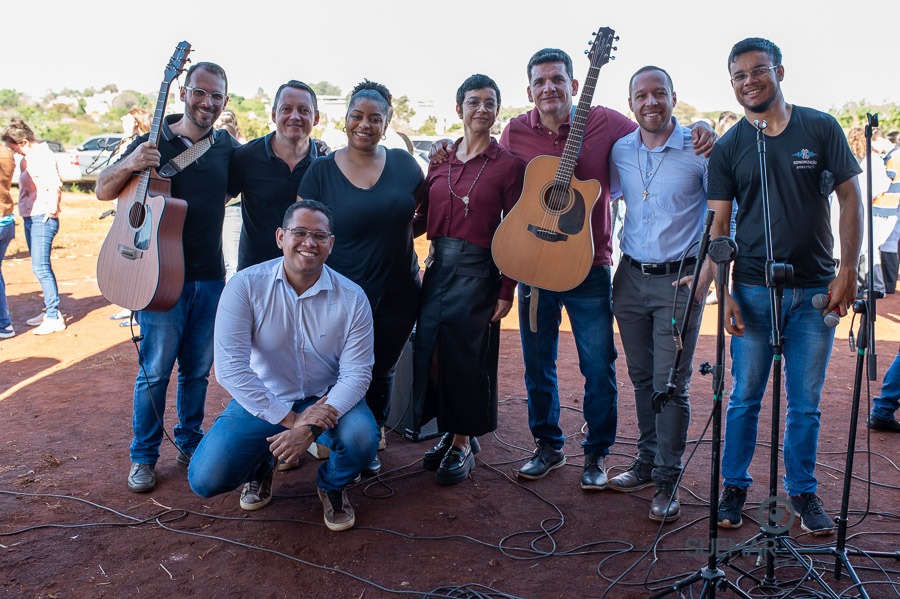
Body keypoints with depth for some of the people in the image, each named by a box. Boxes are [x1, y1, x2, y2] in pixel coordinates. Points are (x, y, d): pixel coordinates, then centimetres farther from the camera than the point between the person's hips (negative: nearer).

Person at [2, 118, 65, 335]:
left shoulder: (43, 155, -12)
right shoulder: (28, 158, 16)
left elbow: (55, 185, -21)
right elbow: (28, 187, 18)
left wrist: (51, 210, -18)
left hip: (42, 219, -10)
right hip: (30, 218, 10)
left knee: (40, 267, -12)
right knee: (41, 268, 13)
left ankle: (54, 317, -10)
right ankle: (49, 311, 20)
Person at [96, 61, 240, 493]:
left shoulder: (227, 147, 6)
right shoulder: (153, 144, -2)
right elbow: (102, 191, 1)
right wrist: (130, 164, -20)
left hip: (211, 278, 3)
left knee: (197, 370, 14)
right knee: (155, 371, 2)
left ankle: (190, 444, 30)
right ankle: (143, 457, 17)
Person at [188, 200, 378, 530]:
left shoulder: (352, 298, -12)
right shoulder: (245, 286, -15)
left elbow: (357, 372, -13)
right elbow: (230, 367, -20)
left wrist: (311, 426, -29)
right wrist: (290, 419, -25)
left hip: (326, 399, 1)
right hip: (262, 400, 0)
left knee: (361, 438, -30)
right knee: (205, 478, -18)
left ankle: (333, 485, 8)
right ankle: (261, 466, 20)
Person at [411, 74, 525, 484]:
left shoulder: (508, 164, -5)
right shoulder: (440, 159, 9)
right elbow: (422, 218, 11)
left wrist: (507, 291, -9)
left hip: (477, 271, -5)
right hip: (437, 266, 5)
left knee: (467, 357, 1)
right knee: (429, 352, 8)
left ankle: (464, 444, 19)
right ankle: (450, 432, 28)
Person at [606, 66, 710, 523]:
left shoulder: (699, 148, -6)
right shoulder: (620, 151, 6)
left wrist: (707, 271, -10)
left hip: (680, 279, -4)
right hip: (631, 278, 5)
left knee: (670, 385, -3)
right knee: (641, 379, 13)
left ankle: (667, 480, 10)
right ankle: (646, 463, 28)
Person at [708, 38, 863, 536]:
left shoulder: (820, 128, 3)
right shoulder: (729, 148, 3)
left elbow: (851, 199, 3)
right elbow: (719, 226, 1)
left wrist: (847, 271, -5)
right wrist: (724, 294, -8)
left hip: (815, 290, 0)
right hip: (753, 290, 0)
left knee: (805, 404, 9)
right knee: (744, 398, 6)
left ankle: (803, 492, 25)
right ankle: (734, 487, 22)